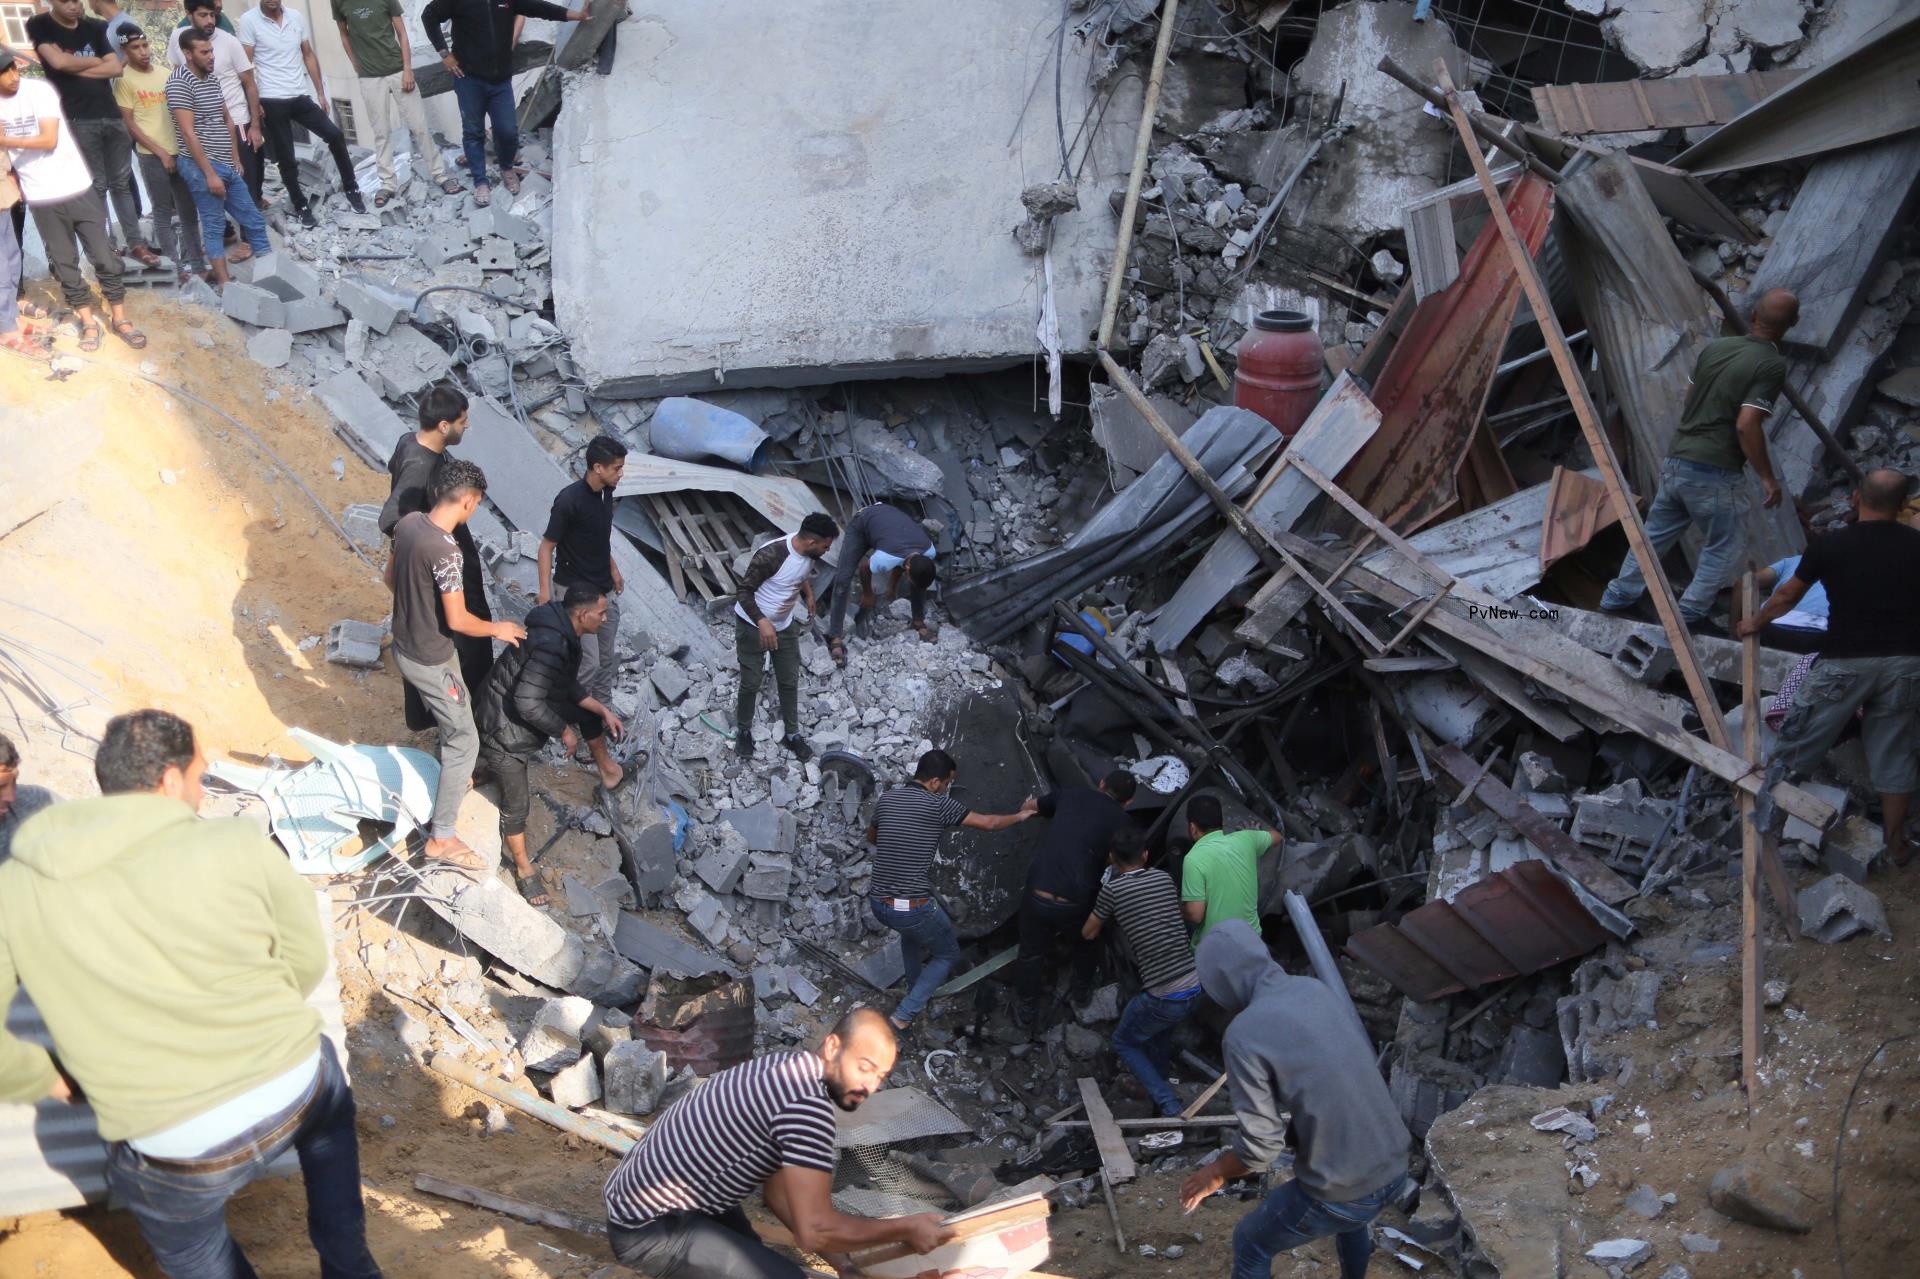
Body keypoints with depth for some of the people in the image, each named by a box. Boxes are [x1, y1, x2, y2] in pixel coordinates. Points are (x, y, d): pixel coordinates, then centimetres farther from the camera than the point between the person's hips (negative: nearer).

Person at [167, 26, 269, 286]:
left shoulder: (212, 78, 12)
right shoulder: (179, 82, -12)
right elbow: (188, 133, -17)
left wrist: (235, 158, 17)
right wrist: (210, 174, -19)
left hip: (227, 166, 8)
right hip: (202, 167, -8)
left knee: (254, 222, 9)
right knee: (214, 227, -2)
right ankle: (225, 284, 3)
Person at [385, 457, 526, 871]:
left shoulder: (407, 522, -5)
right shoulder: (445, 551, -31)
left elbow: (390, 578, 10)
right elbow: (457, 620, -26)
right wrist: (496, 629, -8)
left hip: (404, 646, 9)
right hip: (430, 661, -9)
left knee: (453, 717, 31)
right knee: (465, 740, 3)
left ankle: (453, 776, 54)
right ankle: (442, 837, 9)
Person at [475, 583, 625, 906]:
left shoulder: (562, 632, -3)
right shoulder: (552, 646, -34)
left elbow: (570, 687, 11)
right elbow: (527, 702, -35)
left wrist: (604, 711, 4)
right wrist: (563, 731, -21)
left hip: (523, 708, 10)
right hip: (503, 729, -10)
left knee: (590, 710, 18)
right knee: (516, 803, 3)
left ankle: (607, 770, 41)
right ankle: (523, 868, 22)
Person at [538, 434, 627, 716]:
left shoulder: (606, 493, 0)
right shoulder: (569, 500, -24)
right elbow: (547, 547, -17)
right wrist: (545, 594, -21)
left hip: (605, 590, 8)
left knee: (610, 657, 14)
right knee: (589, 663, -6)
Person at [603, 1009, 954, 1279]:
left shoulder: (789, 1070, 7)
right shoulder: (808, 1105, -24)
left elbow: (776, 1189, 12)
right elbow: (815, 1229, -27)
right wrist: (906, 1229, -15)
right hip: (650, 1226, -11)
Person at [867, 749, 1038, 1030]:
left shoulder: (885, 800, 6)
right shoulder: (938, 804, -10)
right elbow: (989, 823, -2)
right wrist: (1020, 815, 16)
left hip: (878, 904, 6)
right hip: (913, 908, -6)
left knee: (911, 929, 39)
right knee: (948, 955, 20)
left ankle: (915, 991, 49)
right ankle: (903, 1016, 9)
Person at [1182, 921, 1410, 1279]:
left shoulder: (1244, 1035, -19)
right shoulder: (1314, 989, 1)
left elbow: (1262, 1146, -15)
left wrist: (1215, 1174, 4)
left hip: (1343, 1190, -6)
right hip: (1395, 1169, 6)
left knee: (1250, 1243, 20)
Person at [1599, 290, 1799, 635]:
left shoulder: (1713, 347, 7)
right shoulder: (1771, 365, -13)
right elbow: (1747, 425, -20)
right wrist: (1767, 477, -12)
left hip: (1677, 459, 7)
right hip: (1715, 472, -7)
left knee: (1656, 531, 20)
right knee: (1726, 545, 10)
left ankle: (1620, 596, 25)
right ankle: (1692, 614, 8)